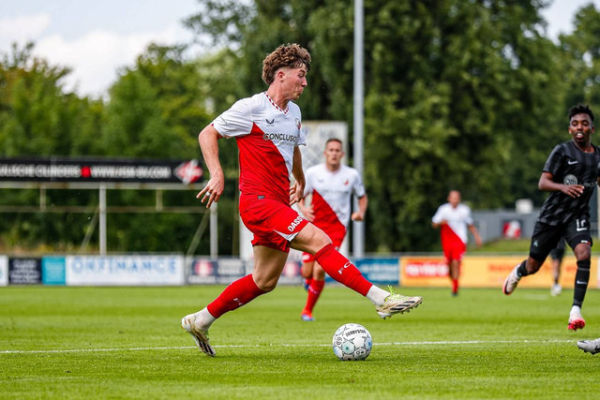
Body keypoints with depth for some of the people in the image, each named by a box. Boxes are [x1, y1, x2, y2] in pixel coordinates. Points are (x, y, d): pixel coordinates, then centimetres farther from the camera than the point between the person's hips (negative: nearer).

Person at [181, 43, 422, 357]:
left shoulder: (293, 113, 15)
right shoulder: (250, 108, -8)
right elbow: (207, 134, -2)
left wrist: (300, 181, 39)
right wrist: (217, 175, -13)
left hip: (279, 205, 9)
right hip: (258, 201, -9)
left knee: (265, 281, 10)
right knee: (318, 240, -21)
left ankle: (200, 320, 23)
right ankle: (382, 300, -27)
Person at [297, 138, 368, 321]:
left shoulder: (352, 175, 0)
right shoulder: (313, 173, -2)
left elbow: (362, 197, 14)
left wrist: (361, 212, -6)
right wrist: (303, 208, -15)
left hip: (337, 229, -1)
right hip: (315, 226, 1)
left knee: (319, 270, -17)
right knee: (307, 272, 0)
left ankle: (308, 310, 0)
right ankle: (311, 282, 41)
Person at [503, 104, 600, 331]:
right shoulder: (562, 151, -10)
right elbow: (542, 183, -15)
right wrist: (563, 187, -34)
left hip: (578, 215, 2)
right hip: (552, 215, -2)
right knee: (533, 266, 9)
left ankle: (576, 311, -23)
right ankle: (517, 273, 49)